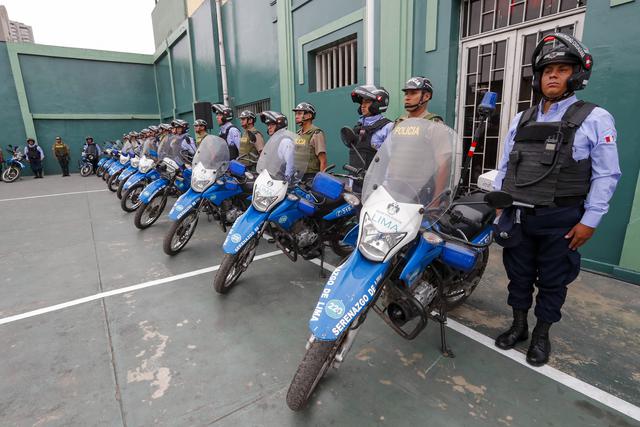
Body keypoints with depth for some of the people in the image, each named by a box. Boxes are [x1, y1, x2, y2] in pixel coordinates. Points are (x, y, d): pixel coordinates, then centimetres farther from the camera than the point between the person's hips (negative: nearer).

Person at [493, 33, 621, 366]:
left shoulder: (595, 119, -4)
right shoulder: (521, 120, 9)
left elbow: (606, 175, -6)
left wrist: (590, 220, -11)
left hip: (561, 220, -4)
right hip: (518, 216, 4)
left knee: (552, 280, 10)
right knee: (518, 274, 14)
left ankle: (541, 335, 30)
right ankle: (518, 326, 33)